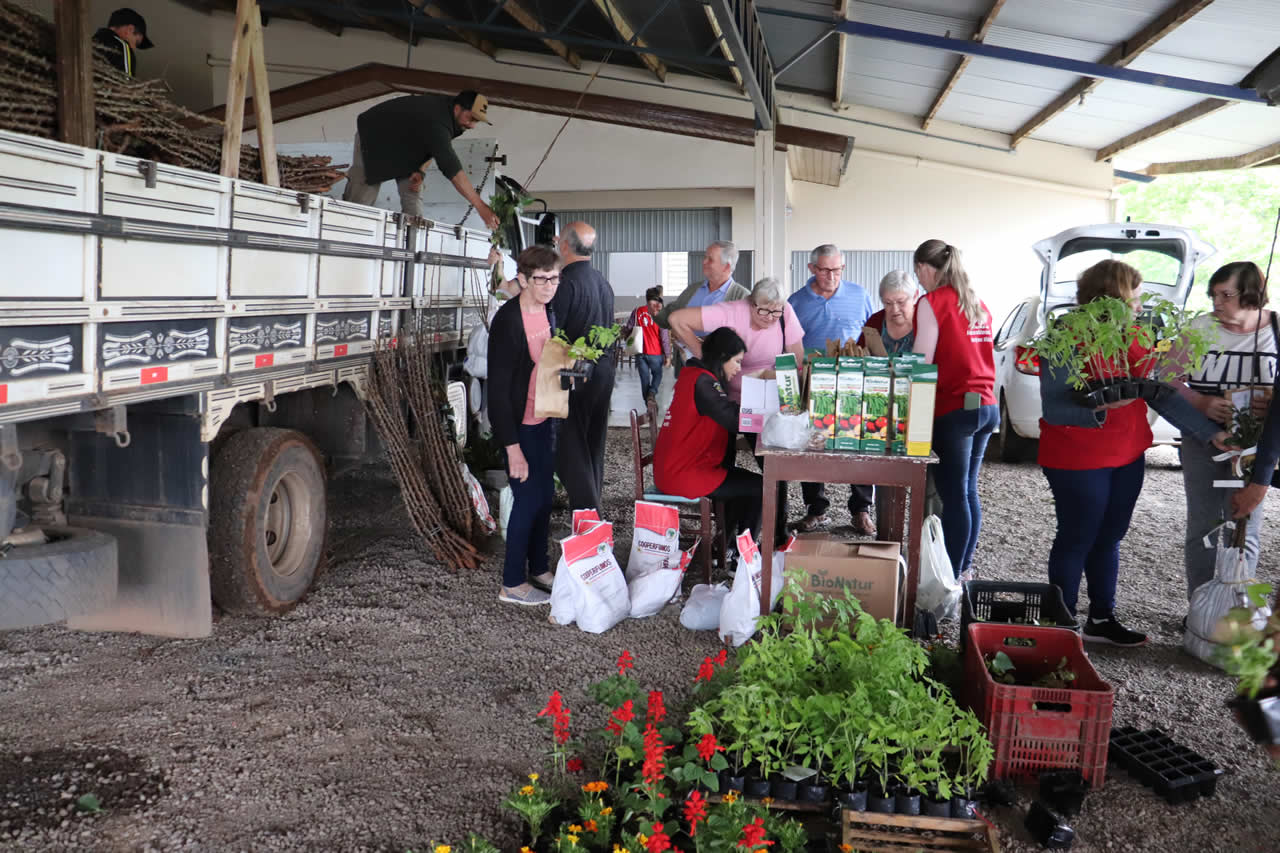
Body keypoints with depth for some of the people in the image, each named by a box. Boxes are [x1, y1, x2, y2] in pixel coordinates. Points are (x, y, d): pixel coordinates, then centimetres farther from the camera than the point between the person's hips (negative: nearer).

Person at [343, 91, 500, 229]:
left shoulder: (447, 105, -13)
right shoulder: (436, 124, -41)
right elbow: (452, 169, -47)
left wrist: (420, 170, -18)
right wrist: (481, 206, -50)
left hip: (406, 142, 8)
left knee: (413, 195, -6)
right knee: (361, 199, -10)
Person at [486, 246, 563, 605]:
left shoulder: (548, 313, 3)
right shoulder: (507, 321, -21)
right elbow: (498, 388, -21)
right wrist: (513, 447, -21)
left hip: (545, 421, 7)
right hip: (520, 426, -7)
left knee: (545, 497, 15)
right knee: (528, 500, -1)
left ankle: (538, 569, 32)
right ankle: (513, 584, 15)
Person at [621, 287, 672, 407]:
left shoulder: (637, 311, -3)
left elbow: (628, 329, 1)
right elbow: (665, 337, -9)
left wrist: (626, 340, 20)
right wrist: (668, 356, -3)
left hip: (640, 352, 2)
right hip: (656, 353, -2)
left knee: (645, 379, 13)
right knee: (657, 375, 20)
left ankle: (649, 405, 18)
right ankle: (652, 393, -5)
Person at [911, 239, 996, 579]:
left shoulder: (932, 302, -8)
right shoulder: (978, 304, 15)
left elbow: (922, 362, -12)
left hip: (954, 408, -8)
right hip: (986, 405, 8)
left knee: (953, 494, -3)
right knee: (968, 490, 16)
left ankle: (951, 574, 3)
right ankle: (964, 566, 25)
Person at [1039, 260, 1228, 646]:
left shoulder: (1133, 338, 7)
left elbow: (1162, 393, 6)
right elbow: (1053, 409, -21)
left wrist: (1210, 431, 2)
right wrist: (1100, 406, -34)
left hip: (1128, 458, 7)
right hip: (1078, 462, -7)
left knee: (1108, 540, 16)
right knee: (1076, 541, 2)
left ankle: (1102, 619, 31)